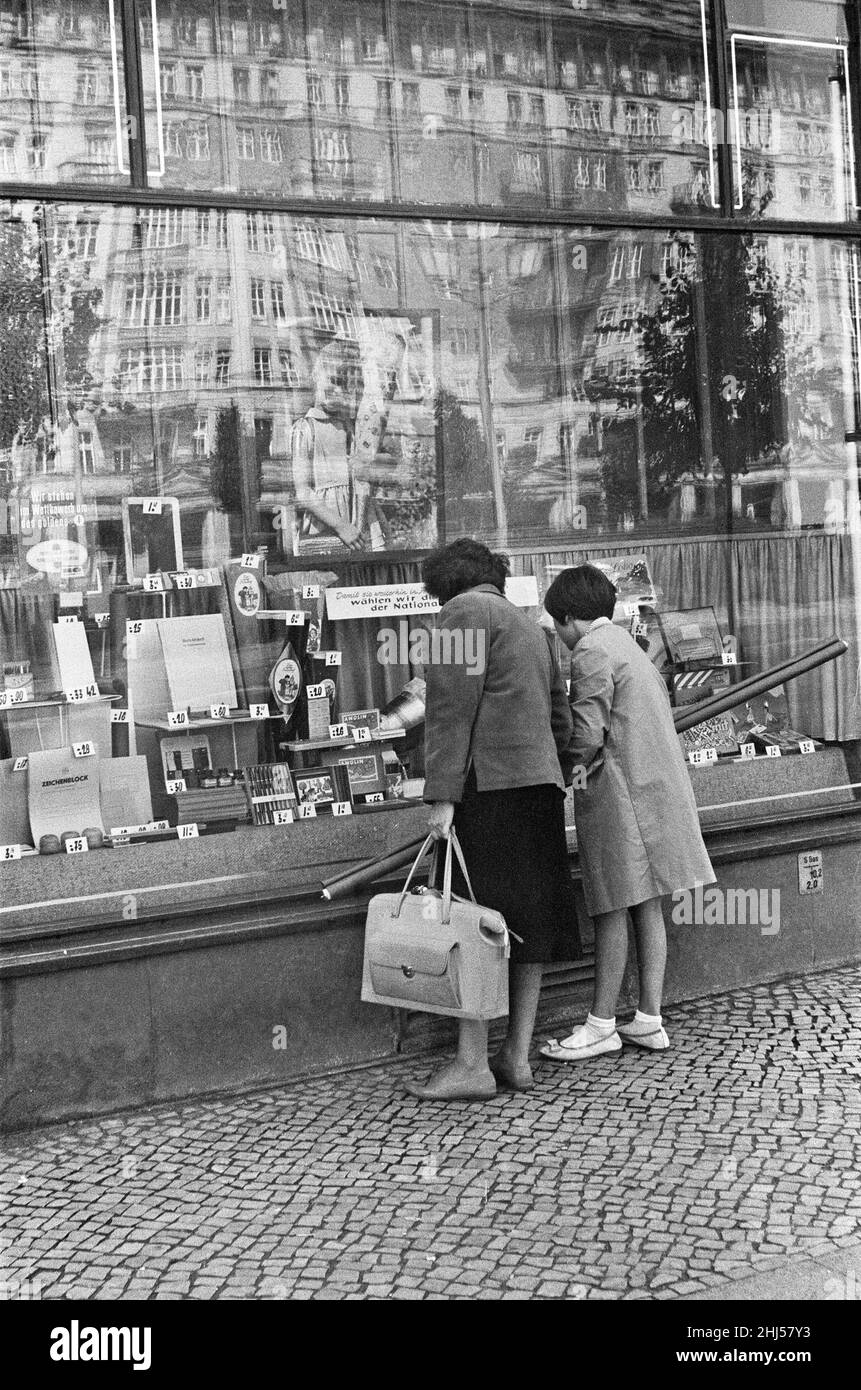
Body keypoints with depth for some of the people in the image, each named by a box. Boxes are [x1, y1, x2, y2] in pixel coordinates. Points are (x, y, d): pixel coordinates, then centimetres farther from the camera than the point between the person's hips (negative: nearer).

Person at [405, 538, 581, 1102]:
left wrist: (442, 796, -16)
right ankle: (518, 1056, 15)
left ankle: (472, 1065, -5)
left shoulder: (466, 611, -3)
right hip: (541, 782, 9)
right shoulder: (532, 627, 23)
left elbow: (453, 707, -12)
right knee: (528, 922, 9)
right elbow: (560, 718, 21)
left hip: (490, 785, -9)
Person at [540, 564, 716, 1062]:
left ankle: (602, 1025, 2)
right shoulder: (628, 644, 18)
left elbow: (587, 736, -18)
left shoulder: (592, 652, -11)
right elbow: (663, 717, 19)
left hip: (620, 792, -9)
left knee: (613, 910, -4)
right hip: (658, 786, 9)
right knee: (647, 907, 10)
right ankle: (650, 1019, 13)